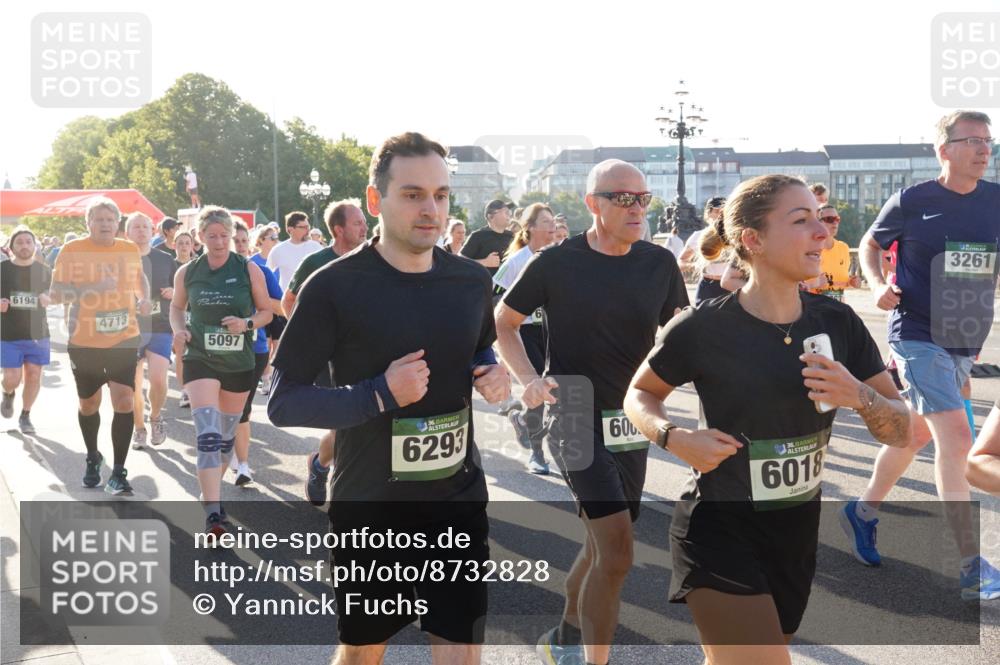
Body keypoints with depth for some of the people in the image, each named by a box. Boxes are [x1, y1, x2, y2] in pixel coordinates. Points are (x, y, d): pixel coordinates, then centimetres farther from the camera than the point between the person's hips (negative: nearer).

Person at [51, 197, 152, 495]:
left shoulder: (130, 249, 3)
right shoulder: (72, 250, -6)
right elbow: (56, 292, -10)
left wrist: (144, 298, 2)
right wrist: (93, 288, -24)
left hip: (124, 339, 1)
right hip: (84, 342, -1)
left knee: (123, 400, -12)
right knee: (89, 404, 14)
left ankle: (118, 473, -5)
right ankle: (92, 457, 40)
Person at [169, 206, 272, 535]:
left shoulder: (249, 270, -4)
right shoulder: (187, 272, -1)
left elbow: (266, 311, 3)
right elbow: (176, 306, 16)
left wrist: (247, 323, -17)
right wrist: (178, 329, -5)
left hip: (239, 363, 1)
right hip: (200, 360, -1)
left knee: (227, 435, 15)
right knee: (207, 436, -17)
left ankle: (212, 491, 40)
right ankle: (213, 512, -19)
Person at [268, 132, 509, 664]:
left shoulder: (472, 281, 1)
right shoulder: (334, 287, -13)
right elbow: (283, 403, -12)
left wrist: (493, 376, -3)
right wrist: (379, 395, -25)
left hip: (458, 499, 3)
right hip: (369, 504, -3)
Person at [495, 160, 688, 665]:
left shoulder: (659, 263, 2)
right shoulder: (557, 263, -8)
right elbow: (503, 322, 3)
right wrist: (529, 379, -12)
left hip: (631, 420, 5)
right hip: (575, 416, -5)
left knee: (603, 547, 16)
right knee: (617, 551, -16)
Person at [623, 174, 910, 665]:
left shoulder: (838, 323, -4)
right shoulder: (705, 328, -17)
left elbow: (902, 432, 1)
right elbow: (639, 394, -1)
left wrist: (860, 396, -20)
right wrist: (674, 437, -20)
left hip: (797, 533, 5)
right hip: (719, 531, -5)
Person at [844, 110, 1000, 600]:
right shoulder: (911, 202, -7)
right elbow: (870, 244, 8)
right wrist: (878, 285, -10)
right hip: (918, 336, -5)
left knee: (915, 434, 17)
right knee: (955, 437, -15)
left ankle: (863, 511, 39)